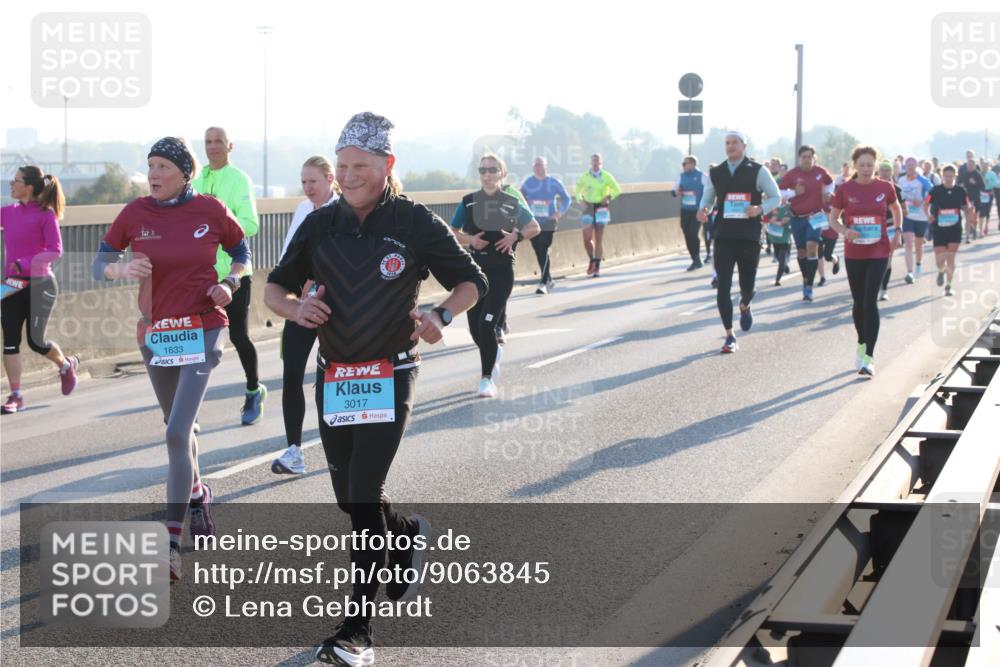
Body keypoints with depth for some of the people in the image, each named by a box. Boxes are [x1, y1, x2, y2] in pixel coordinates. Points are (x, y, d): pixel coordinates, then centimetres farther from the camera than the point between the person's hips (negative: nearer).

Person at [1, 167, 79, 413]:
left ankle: (66, 365, 31)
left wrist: (26, 263, -23)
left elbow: (56, 250, -16)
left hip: (38, 285, -5)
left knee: (36, 341, 0)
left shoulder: (46, 215, -10)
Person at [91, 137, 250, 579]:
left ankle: (171, 542, -14)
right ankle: (197, 494, 48)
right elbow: (99, 264, 3)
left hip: (201, 330, -4)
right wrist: (122, 269, -18)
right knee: (179, 428, 20)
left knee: (177, 432, -15)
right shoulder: (135, 214, -2)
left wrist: (229, 284, -8)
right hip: (155, 332, 4)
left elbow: (241, 252, 10)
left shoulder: (210, 211, -6)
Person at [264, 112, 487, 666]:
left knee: (365, 496, -13)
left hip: (390, 377, -5)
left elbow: (471, 281, 1)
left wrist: (441, 315, -19)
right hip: (332, 378, 5)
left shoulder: (414, 222, -5)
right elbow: (274, 289, 10)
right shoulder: (320, 224, 5)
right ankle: (409, 534, 45)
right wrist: (296, 307, -13)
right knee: (348, 497, 12)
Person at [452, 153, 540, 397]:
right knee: (475, 328, 7)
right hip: (474, 269, 3)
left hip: (502, 270, -3)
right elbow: (452, 232, 8)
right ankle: (494, 353, 41)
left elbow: (535, 228, 11)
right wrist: (470, 239, -12)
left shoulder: (512, 203, 1)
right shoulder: (468, 202, 4)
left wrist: (516, 235, -8)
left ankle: (487, 378, -2)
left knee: (487, 324, -14)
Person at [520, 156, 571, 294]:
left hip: (548, 222, -3)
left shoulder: (554, 183, -2)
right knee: (539, 252, 8)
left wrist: (560, 212, -9)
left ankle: (543, 283, -17)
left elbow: (567, 198, 6)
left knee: (543, 251, -15)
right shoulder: (528, 183, 5)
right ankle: (549, 280, 26)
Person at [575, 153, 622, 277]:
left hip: (601, 208, -1)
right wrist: (580, 200, -2)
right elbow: (578, 190, 15)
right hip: (588, 208, 1)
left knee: (599, 239, 2)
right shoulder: (585, 176, 2)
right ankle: (592, 260, 18)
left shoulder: (606, 176, -2)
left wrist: (608, 197, -11)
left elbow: (617, 190, 4)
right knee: (587, 238, -8)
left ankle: (597, 268, 8)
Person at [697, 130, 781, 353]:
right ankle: (730, 337, 2)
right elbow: (708, 198, 17)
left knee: (747, 286, 6)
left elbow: (775, 197, 2)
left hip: (750, 237, -1)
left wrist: (760, 209, -19)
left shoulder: (758, 171, -1)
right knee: (723, 287, -6)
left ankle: (744, 307, 45)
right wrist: (704, 210, -7)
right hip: (724, 237, 2)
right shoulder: (715, 174, 8)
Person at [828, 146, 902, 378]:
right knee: (859, 302, 12)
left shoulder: (885, 188, -2)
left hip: (879, 252, -2)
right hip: (853, 253, 2)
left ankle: (868, 358, -12)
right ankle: (862, 344, 37)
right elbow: (833, 218, 6)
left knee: (870, 301, -11)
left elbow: (896, 210, 17)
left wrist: (897, 231, 10)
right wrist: (844, 231, -12)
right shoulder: (845, 190, -2)